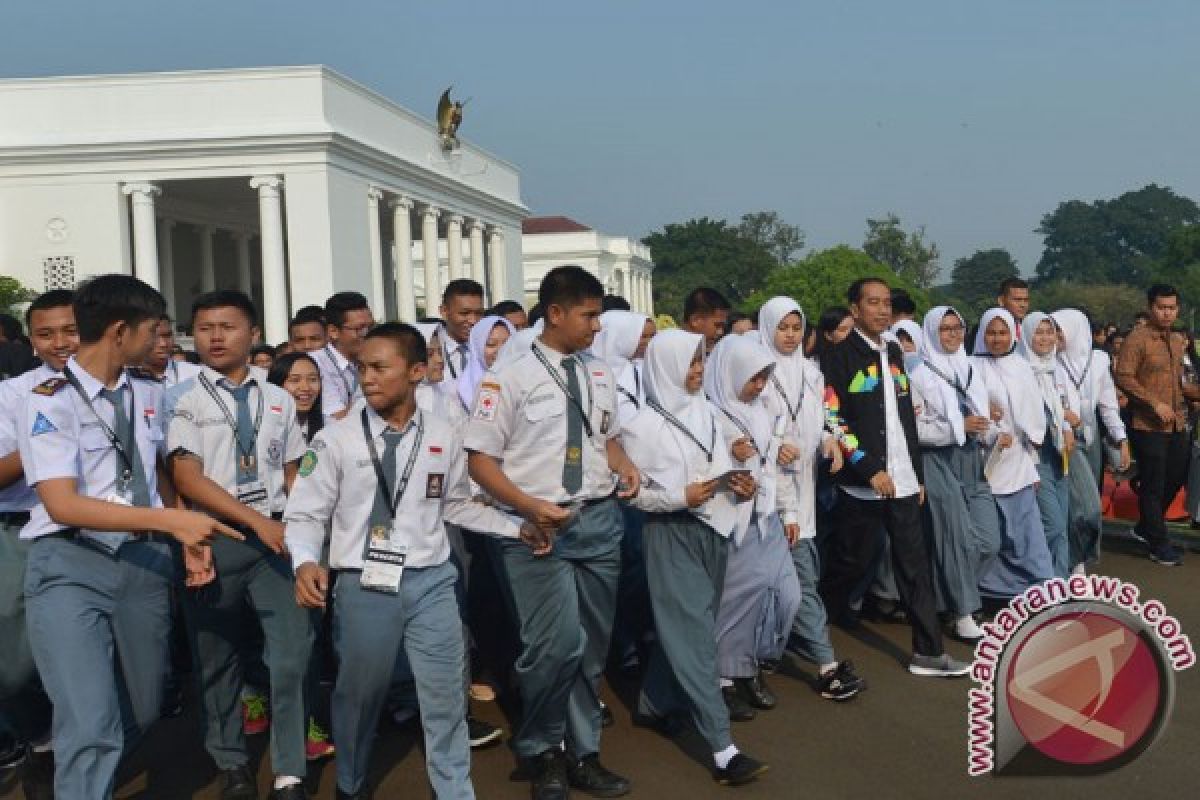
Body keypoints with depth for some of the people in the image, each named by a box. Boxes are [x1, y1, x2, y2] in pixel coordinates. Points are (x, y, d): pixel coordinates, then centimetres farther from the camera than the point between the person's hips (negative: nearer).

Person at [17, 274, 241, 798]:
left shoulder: (149, 395, 8)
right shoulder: (50, 401, -11)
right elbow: (63, 505, -19)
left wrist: (186, 535, 7)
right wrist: (172, 520, -26)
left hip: (143, 560, 6)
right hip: (71, 566, -6)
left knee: (143, 710, 16)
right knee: (91, 726, -16)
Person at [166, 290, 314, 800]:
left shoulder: (278, 401, 9)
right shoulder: (183, 400, -2)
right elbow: (187, 477, -10)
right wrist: (256, 521, -16)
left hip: (277, 536, 2)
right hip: (216, 539, -2)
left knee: (293, 650, -7)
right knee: (217, 658, 11)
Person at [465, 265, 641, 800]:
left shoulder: (600, 376, 11)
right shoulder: (510, 378, -7)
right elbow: (480, 459, -7)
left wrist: (625, 467, 2)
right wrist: (531, 507, -19)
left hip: (600, 520, 6)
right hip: (537, 525, -6)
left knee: (593, 646, 12)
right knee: (555, 646, -13)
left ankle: (583, 754, 28)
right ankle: (541, 751, 13)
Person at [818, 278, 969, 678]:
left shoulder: (893, 353, 14)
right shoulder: (838, 356, -8)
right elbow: (831, 419, -15)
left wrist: (917, 473, 16)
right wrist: (871, 469, -17)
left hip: (902, 480, 6)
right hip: (863, 481, -6)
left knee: (915, 565, 4)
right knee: (850, 564, 4)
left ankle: (927, 652, 7)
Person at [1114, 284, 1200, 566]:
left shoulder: (1176, 341, 14)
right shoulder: (1137, 339, -11)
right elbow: (1123, 377, -17)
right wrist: (1155, 403, -21)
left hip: (1177, 424, 8)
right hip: (1148, 426, -8)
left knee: (1177, 478, 15)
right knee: (1153, 485, 1)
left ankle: (1146, 527, 33)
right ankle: (1158, 545, 12)